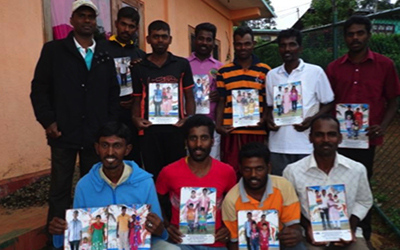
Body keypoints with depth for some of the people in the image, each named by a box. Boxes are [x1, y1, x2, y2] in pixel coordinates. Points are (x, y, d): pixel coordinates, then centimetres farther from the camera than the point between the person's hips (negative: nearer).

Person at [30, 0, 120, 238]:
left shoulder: (105, 55, 11)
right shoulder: (54, 50, 4)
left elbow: (113, 92, 12)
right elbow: (39, 88, 1)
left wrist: (110, 124, 4)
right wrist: (47, 121, -8)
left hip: (96, 134, 2)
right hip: (63, 133, -2)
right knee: (60, 189, 5)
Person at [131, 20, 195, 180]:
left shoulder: (182, 64, 6)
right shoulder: (139, 68, 8)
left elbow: (189, 97, 7)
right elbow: (137, 100, 10)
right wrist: (135, 118, -10)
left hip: (176, 128, 0)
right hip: (149, 130, 1)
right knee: (153, 174, 10)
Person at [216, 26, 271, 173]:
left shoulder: (265, 71, 7)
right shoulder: (223, 71, 8)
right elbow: (221, 102, 8)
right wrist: (218, 125, -5)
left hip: (257, 132, 0)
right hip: (231, 132, 0)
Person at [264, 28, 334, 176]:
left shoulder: (315, 72, -1)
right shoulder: (271, 75, 9)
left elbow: (328, 104, 3)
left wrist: (312, 119, -15)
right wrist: (269, 119, -3)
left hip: (307, 146, -3)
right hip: (278, 146, 3)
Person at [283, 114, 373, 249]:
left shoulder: (357, 169, -5)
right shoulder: (293, 171, -12)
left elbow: (363, 201, 12)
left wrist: (352, 227, -2)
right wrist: (307, 227, -10)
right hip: (312, 235, -2)